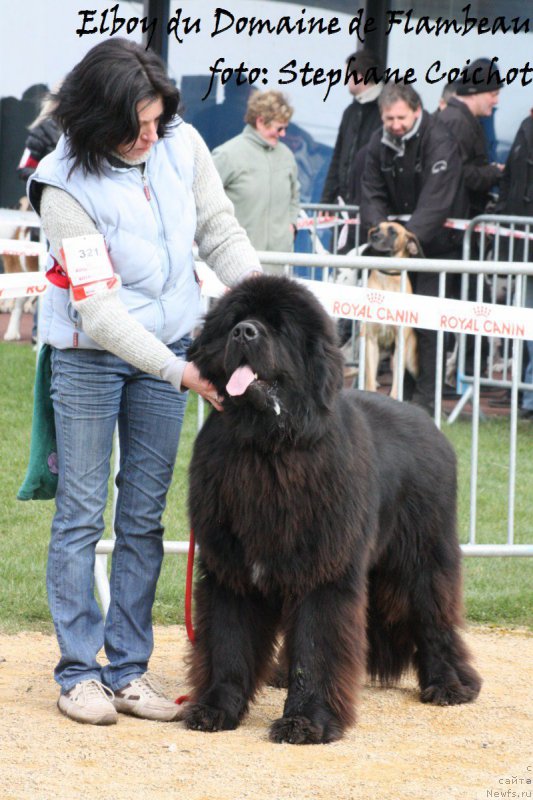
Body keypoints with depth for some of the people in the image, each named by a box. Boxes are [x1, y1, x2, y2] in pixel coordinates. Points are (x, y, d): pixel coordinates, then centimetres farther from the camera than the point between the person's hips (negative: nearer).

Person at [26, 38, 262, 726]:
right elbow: (97, 308, -25)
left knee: (145, 515, 7)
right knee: (81, 514, 0)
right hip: (90, 354, -4)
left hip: (167, 346, 4)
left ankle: (128, 669, 14)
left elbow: (220, 231, 2)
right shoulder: (67, 186, -22)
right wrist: (178, 372, -27)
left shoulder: (183, 145, -9)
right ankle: (78, 673, 8)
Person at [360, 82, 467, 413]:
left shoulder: (439, 141, -19)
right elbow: (372, 193, 2)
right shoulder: (380, 142, 2)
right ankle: (404, 389, 15)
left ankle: (426, 395, -6)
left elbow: (436, 200, -27)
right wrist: (380, 227, -17)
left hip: (437, 241, -6)